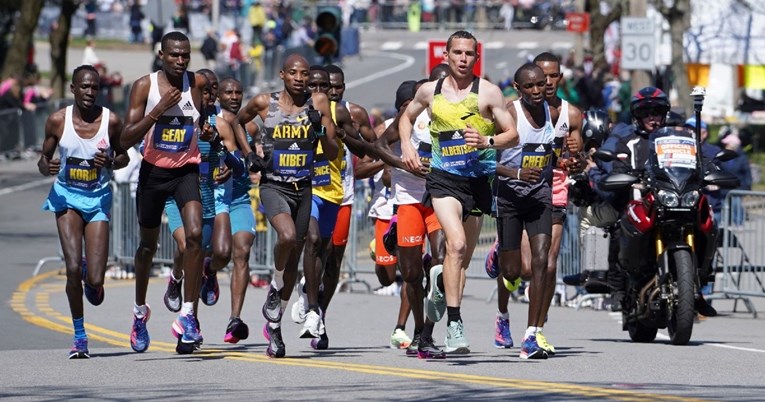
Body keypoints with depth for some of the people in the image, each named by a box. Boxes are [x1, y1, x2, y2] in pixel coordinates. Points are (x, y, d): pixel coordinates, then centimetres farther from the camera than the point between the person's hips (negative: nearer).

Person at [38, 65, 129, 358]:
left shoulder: (111, 121, -8)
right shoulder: (57, 121, -7)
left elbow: (124, 156, 7)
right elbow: (44, 159, 4)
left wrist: (111, 162, -16)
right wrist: (47, 166, -20)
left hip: (98, 198, 0)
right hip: (67, 196, 0)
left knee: (95, 280, -8)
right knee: (72, 268, -15)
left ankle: (91, 277, 33)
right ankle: (79, 337, 1)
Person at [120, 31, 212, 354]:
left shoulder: (198, 84, -5)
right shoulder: (144, 86, -11)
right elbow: (127, 140, -15)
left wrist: (207, 132, -8)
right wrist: (158, 110, -25)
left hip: (187, 170, 0)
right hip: (153, 170, 0)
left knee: (195, 234, -23)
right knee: (148, 245, 15)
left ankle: (188, 315, -19)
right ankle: (140, 310, 39)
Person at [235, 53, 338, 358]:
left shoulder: (318, 103, -1)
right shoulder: (264, 103, -3)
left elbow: (333, 154, 0)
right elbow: (238, 121, 19)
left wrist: (321, 131, -18)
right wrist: (249, 154, 7)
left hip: (303, 188, 3)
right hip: (273, 186, -3)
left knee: (293, 259, 9)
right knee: (287, 235, -31)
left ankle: (274, 324, 24)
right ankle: (275, 287, -3)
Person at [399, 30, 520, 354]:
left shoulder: (488, 92, -1)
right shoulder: (430, 91, 6)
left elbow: (513, 135, -1)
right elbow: (406, 117, 26)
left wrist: (487, 141, -20)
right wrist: (406, 146, 9)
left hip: (478, 179, 1)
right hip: (443, 178, -1)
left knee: (464, 255, 10)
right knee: (457, 244, -21)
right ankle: (454, 323, -24)